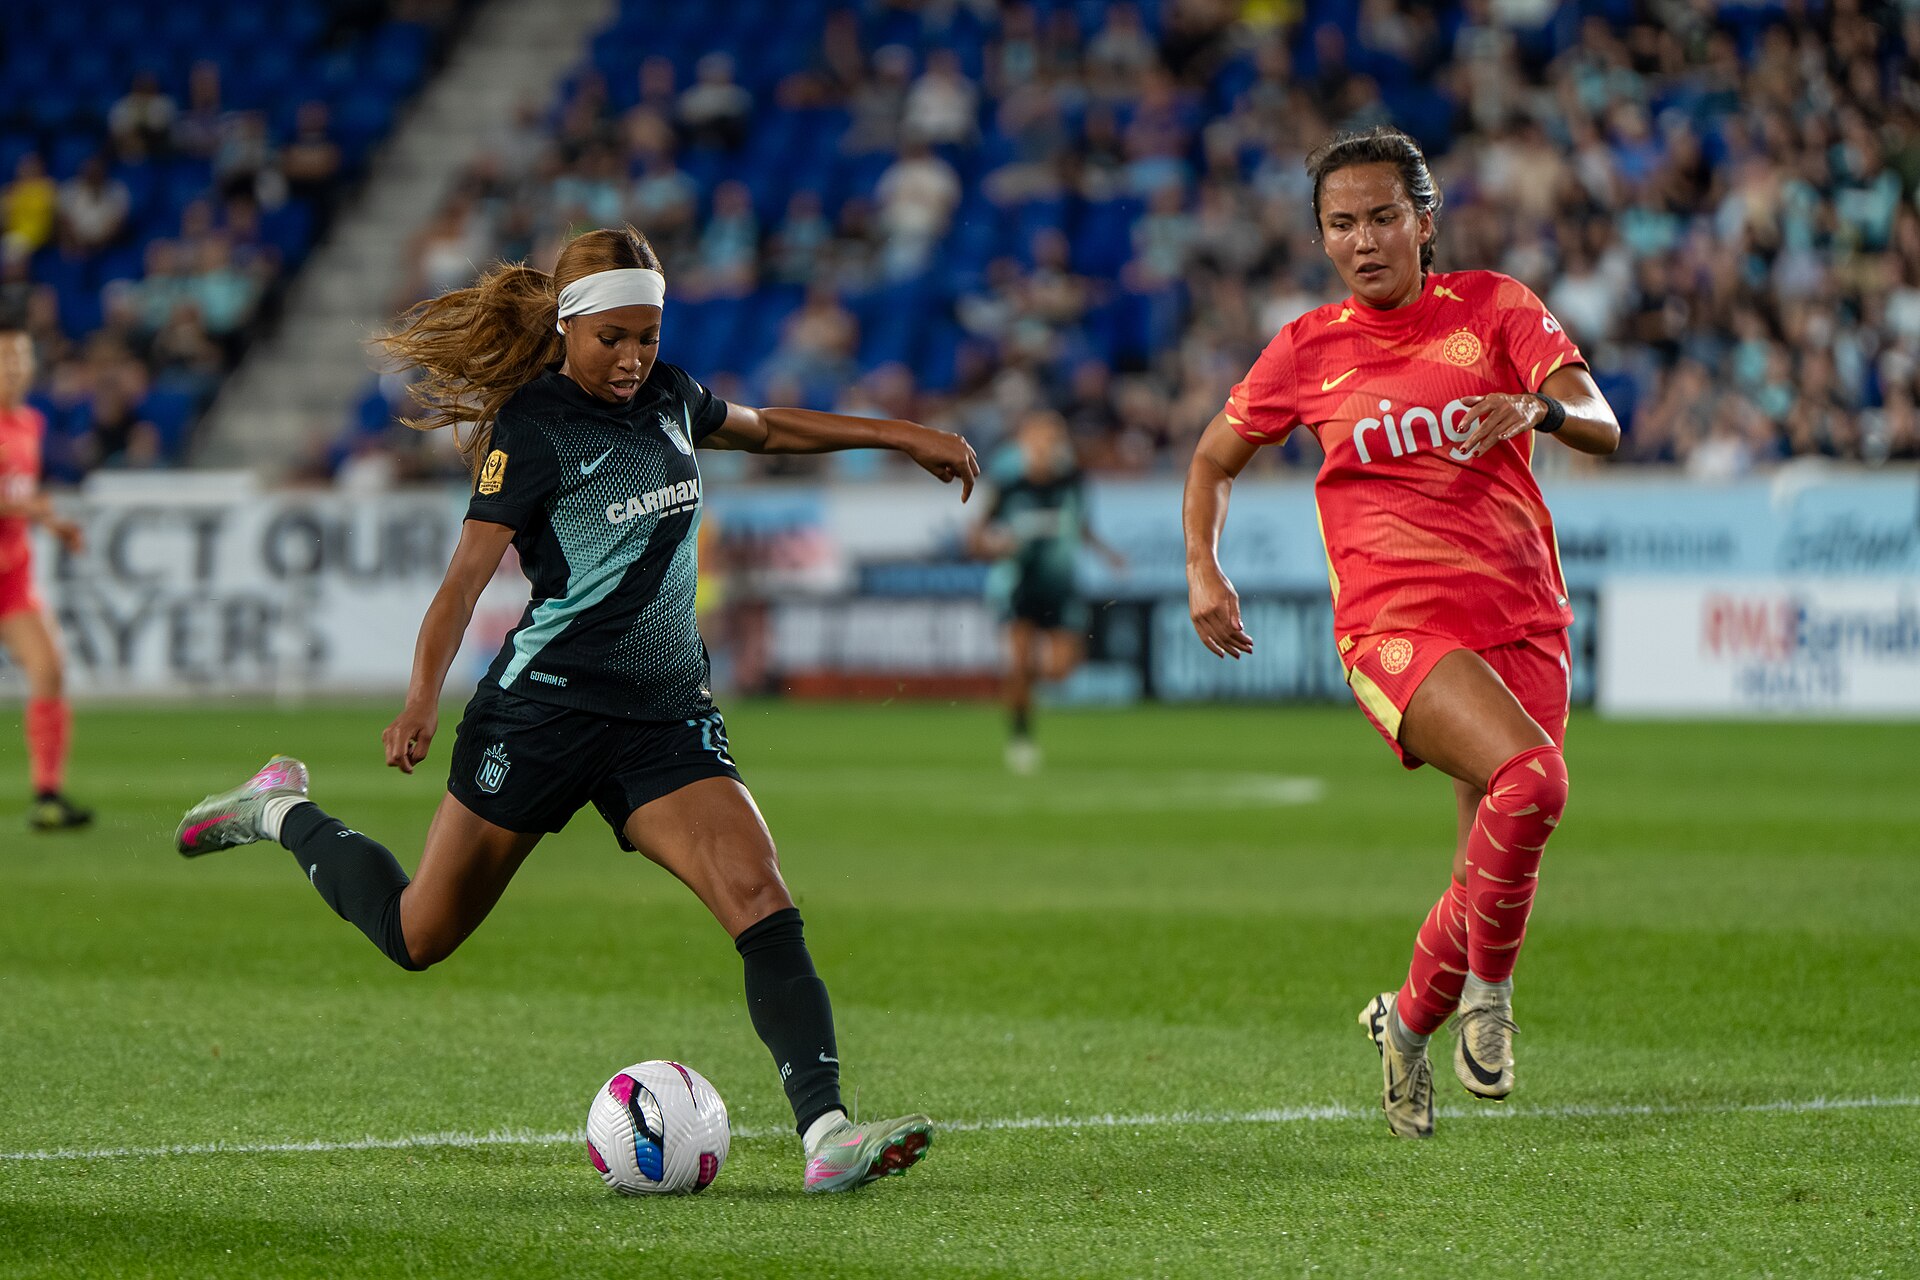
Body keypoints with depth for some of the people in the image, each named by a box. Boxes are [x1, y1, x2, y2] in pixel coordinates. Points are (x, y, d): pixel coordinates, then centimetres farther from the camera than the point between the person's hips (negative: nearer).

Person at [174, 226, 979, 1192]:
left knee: (763, 904, -17)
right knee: (418, 937, 7)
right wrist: (422, 699, -35)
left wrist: (901, 436, 27)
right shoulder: (534, 431, -13)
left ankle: (826, 1132, -27)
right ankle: (284, 810, 35)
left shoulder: (665, 396, 8)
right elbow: (467, 574, -21)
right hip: (546, 706, -5)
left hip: (667, 715, 5)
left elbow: (766, 429, 30)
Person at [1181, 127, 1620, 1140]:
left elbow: (1601, 426, -6)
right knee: (1529, 780, -30)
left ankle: (1412, 1020, 32)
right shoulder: (1308, 348, 8)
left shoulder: (1494, 309, 6)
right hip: (1395, 627, -2)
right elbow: (1214, 457, 23)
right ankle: (1487, 984, -10)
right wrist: (1202, 568, 8)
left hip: (1522, 623, 2)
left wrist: (1538, 407, -27)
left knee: (1495, 873, 4)